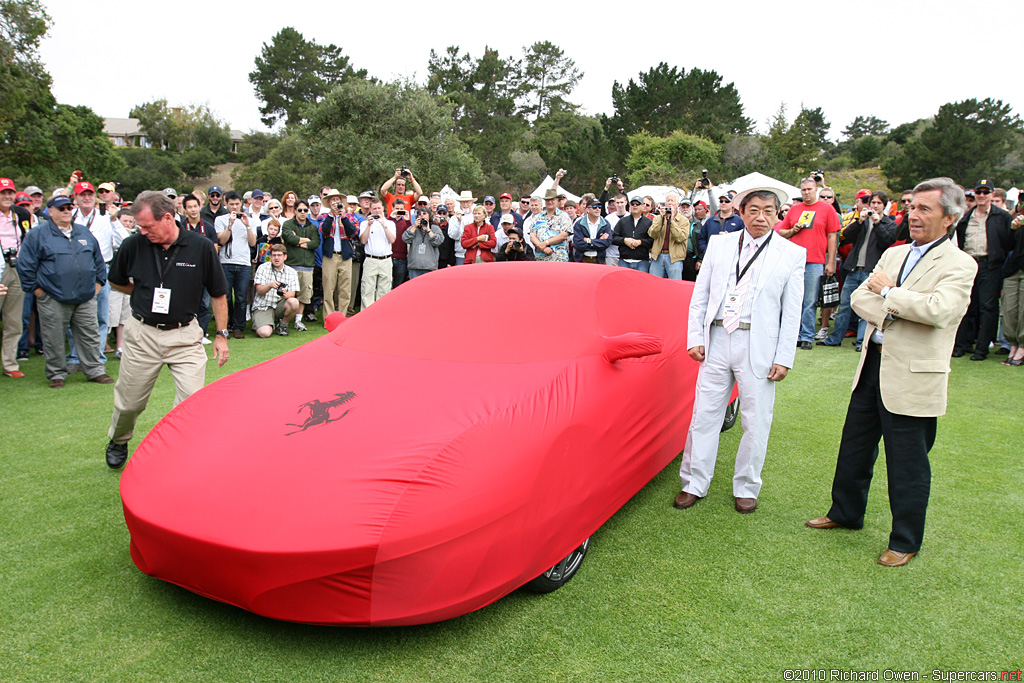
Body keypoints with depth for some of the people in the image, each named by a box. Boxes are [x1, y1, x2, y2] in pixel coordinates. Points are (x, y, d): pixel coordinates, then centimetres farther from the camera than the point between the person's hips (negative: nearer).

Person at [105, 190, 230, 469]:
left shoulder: (201, 247, -9)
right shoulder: (133, 245, -5)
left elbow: (218, 294, 0)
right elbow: (116, 281, 16)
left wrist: (221, 335, 1)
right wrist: (145, 295, 8)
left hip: (185, 336, -1)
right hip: (142, 334, 2)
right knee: (128, 402, 13)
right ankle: (118, 441, 43)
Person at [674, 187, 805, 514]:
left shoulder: (792, 254, 2)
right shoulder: (719, 244, 8)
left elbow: (792, 312, 1)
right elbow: (699, 296, 9)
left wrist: (784, 358, -4)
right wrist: (694, 338, 2)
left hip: (760, 347, -1)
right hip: (717, 341, 2)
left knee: (756, 422, 6)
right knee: (704, 415, 6)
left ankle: (746, 489, 24)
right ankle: (694, 484, 20)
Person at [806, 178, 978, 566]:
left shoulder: (959, 265, -9)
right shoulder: (894, 254, 11)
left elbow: (938, 309, -26)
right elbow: (859, 299, 5)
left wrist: (888, 291, -14)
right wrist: (891, 311, -14)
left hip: (913, 377, -7)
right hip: (873, 365, 7)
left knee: (908, 465, 5)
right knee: (855, 447, 18)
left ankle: (905, 541, 22)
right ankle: (845, 513, 37)